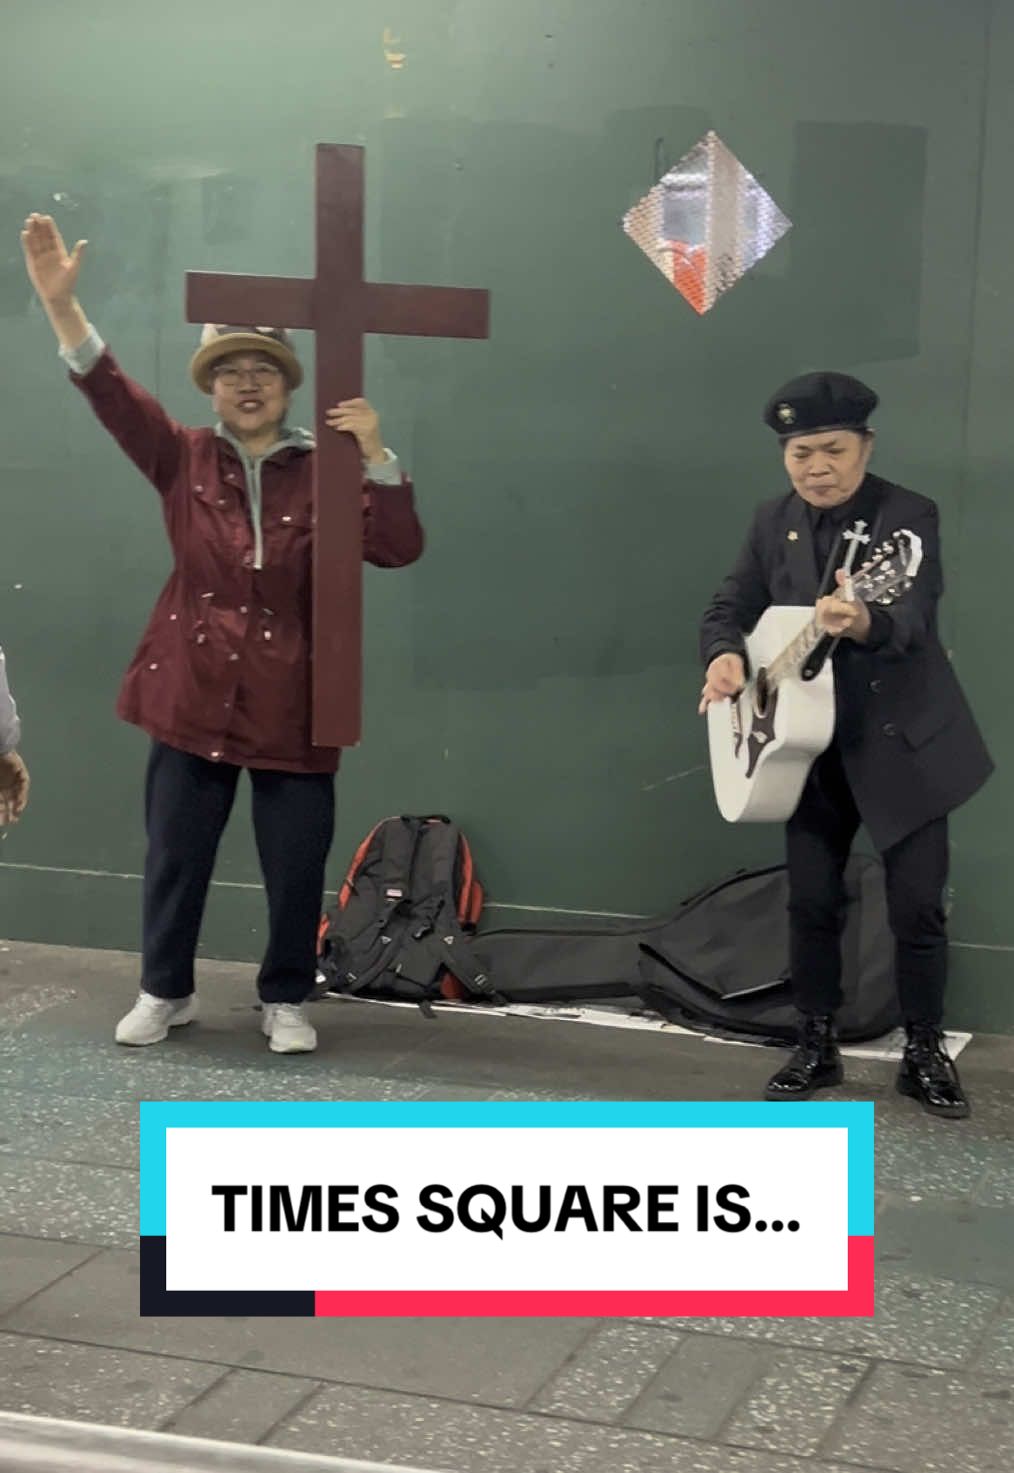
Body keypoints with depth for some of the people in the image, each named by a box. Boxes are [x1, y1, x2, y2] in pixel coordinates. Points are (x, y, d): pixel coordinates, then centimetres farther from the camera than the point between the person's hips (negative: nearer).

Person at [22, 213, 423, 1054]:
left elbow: (399, 549, -11)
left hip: (291, 702, -1)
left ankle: (287, 1001, 25)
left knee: (296, 867, 6)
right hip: (193, 692, 1)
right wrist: (61, 303, -21)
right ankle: (165, 992, 31)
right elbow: (110, 392, -9)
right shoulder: (183, 462, 2)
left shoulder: (323, 473, -2)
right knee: (175, 855, 11)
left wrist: (375, 454, -20)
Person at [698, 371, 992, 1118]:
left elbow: (912, 618, -28)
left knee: (917, 905, -2)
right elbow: (730, 608, 7)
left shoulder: (910, 515, -13)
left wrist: (862, 622, -52)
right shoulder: (773, 522, 4)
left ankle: (925, 1052, 15)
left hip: (904, 743, -4)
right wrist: (726, 656, -17)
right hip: (814, 745, 4)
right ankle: (817, 1046, 21)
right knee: (812, 901, 7)